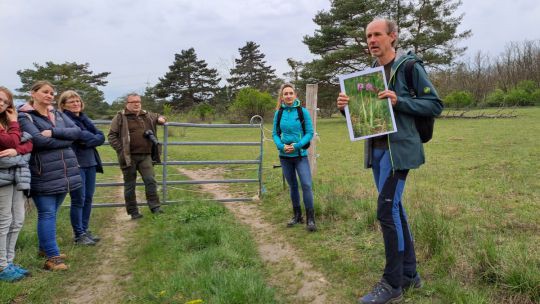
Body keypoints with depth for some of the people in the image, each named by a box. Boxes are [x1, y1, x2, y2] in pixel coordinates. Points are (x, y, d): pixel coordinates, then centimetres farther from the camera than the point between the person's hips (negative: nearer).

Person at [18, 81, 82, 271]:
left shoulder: (58, 114, 15)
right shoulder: (25, 117, -3)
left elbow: (77, 131, 0)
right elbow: (39, 140, -18)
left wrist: (53, 132, -15)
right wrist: (66, 140, -8)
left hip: (64, 172, 6)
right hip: (43, 174, -6)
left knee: (52, 212, 15)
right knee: (47, 214, -4)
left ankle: (45, 248, 29)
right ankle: (52, 257, -1)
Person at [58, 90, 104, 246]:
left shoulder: (84, 118, 16)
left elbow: (101, 137, 4)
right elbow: (80, 135, -21)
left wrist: (88, 140, -11)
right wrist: (93, 138, -6)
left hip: (90, 163, 7)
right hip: (76, 164, -7)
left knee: (88, 199, 12)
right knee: (78, 200, -2)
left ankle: (85, 230, 23)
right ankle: (78, 235, 9)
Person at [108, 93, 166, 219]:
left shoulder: (147, 115, 14)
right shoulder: (120, 117, 0)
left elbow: (158, 116, 34)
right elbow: (112, 135, -2)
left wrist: (161, 118, 9)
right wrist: (121, 150, -12)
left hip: (145, 156, 3)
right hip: (128, 157, -3)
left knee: (150, 181, -3)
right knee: (130, 185, 6)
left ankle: (155, 207, 5)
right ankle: (133, 211, 15)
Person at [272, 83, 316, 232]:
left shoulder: (303, 111, -6)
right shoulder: (279, 113, 2)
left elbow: (310, 133, -5)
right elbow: (275, 133, 6)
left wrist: (297, 146, -17)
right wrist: (282, 146, -13)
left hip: (300, 154, -3)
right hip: (285, 155, 3)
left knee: (306, 185, -12)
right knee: (292, 186, 12)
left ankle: (310, 219, -4)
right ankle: (297, 216, 25)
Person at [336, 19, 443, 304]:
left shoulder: (409, 66, -5)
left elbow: (435, 104, -6)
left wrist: (399, 101, -19)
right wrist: (345, 106, -5)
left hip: (399, 147, -7)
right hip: (376, 149, 7)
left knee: (387, 209, -10)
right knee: (393, 208, 11)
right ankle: (409, 273, 24)